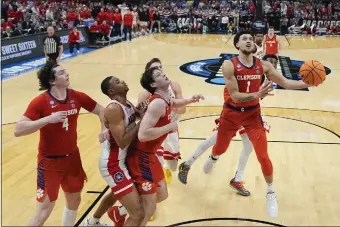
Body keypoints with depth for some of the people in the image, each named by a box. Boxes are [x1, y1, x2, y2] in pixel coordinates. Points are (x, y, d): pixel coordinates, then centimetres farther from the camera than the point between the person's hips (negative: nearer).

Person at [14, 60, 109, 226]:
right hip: (50, 161, -6)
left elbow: (100, 110, 10)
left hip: (72, 157, 6)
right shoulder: (40, 102, -20)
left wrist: (104, 129, -9)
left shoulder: (77, 97, -5)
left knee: (74, 200, 21)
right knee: (44, 211, -2)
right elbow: (18, 130, -26)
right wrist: (48, 119, -35)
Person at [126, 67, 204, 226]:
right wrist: (169, 127, -23)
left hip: (149, 154, 10)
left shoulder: (165, 99, 7)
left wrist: (190, 101, 15)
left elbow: (173, 104, 34)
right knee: (149, 209, -4)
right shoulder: (158, 103, -24)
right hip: (141, 156, -10)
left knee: (162, 195, 22)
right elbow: (143, 135, -35)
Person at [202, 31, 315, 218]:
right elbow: (235, 96, -25)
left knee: (263, 156, -4)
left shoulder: (263, 66, -9)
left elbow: (285, 83, -6)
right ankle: (213, 158, 60)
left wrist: (306, 83, -23)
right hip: (231, 114, -1)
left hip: (252, 113, 1)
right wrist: (257, 95, -41)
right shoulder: (229, 66, -20)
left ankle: (271, 192, 19)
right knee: (220, 148, 19)